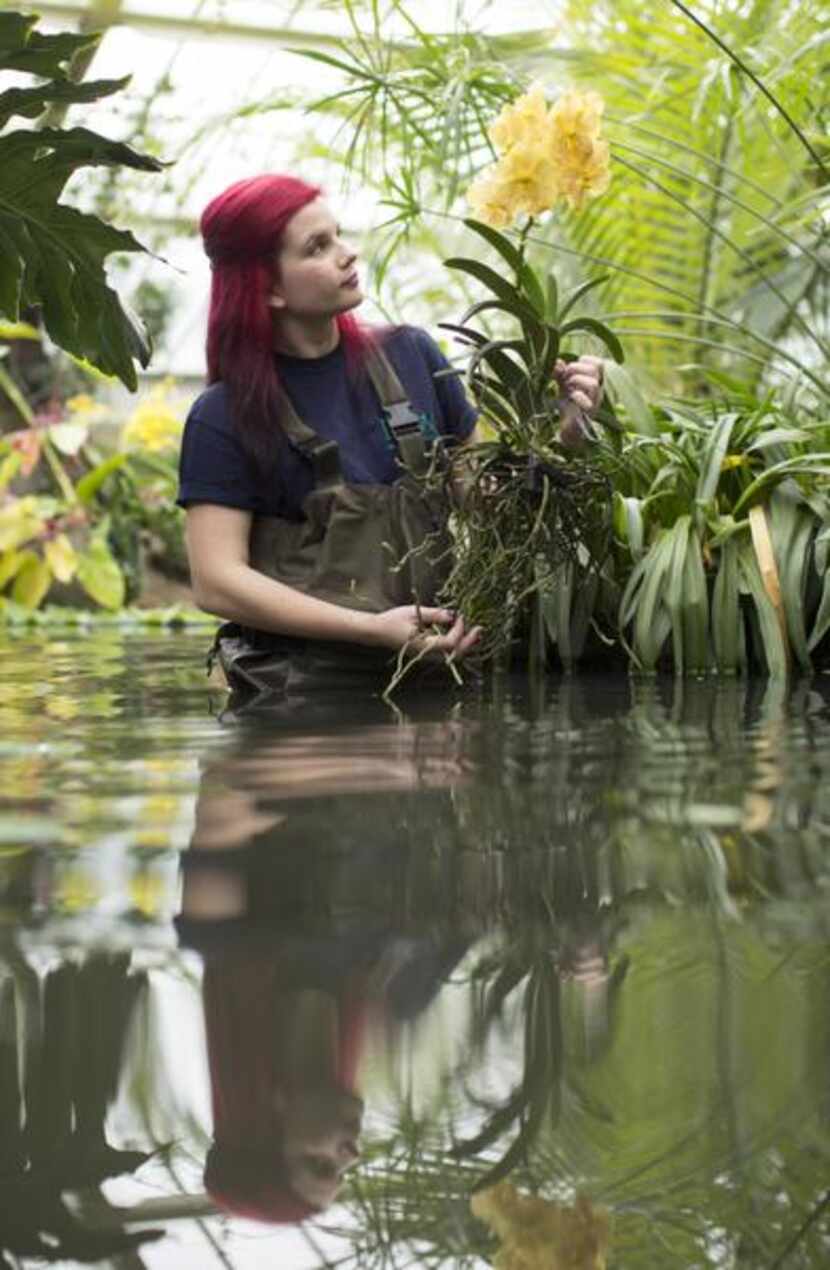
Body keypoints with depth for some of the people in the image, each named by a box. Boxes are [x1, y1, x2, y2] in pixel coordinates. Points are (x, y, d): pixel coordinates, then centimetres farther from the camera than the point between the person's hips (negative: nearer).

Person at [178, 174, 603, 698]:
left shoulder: (410, 355, 9)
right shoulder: (225, 417, -4)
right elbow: (216, 582, -10)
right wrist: (371, 628, -18)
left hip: (432, 666, 5)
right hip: (302, 680, -5)